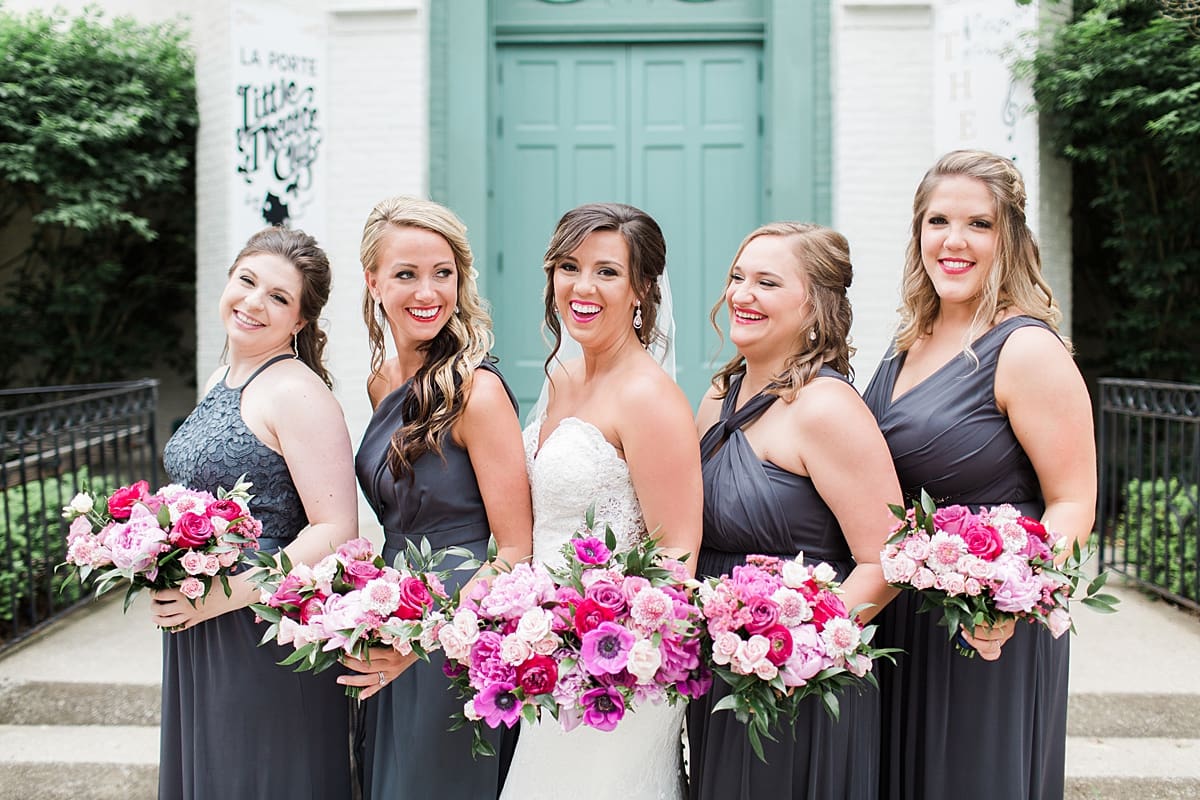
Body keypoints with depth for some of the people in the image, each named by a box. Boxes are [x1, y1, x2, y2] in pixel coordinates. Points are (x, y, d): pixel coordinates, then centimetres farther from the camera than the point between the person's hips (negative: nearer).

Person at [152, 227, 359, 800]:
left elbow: (335, 531, -22)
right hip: (195, 637, 9)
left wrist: (218, 599, -22)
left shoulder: (297, 392, -17)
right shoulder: (219, 383, 10)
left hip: (269, 636, -8)